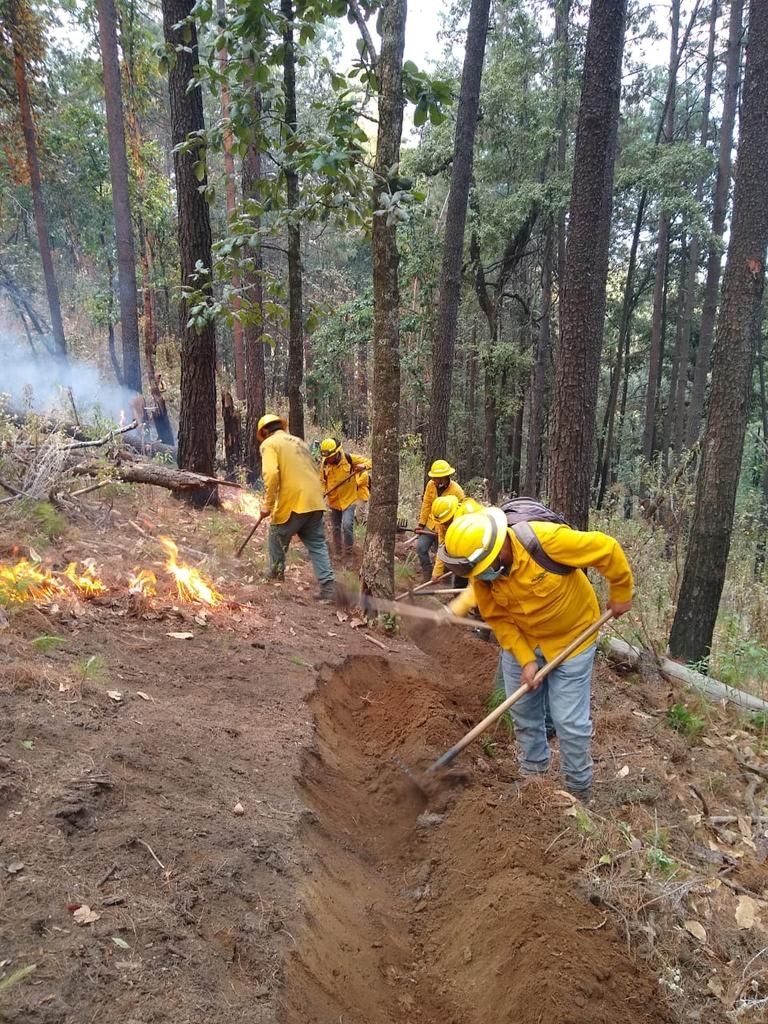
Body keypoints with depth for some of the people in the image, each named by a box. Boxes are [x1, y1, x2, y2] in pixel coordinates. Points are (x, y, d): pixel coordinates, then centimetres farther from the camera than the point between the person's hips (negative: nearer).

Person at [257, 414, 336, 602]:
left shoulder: (269, 444, 0)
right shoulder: (298, 441, 22)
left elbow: (271, 474, -16)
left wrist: (267, 504, -11)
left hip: (292, 503, -6)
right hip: (314, 501, 6)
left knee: (277, 539, 18)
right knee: (317, 544, 8)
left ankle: (276, 574, 32)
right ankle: (328, 587, -1)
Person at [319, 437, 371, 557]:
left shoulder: (350, 459, -13)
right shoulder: (324, 464, -4)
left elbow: (368, 461, -4)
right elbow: (322, 481, 10)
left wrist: (363, 466, -27)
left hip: (349, 499, -4)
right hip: (333, 501, 4)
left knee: (347, 525, -20)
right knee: (335, 529, 12)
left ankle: (348, 553, -5)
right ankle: (338, 553, 29)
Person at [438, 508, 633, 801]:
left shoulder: (548, 539, -35)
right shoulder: (482, 575, -18)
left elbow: (607, 550, -23)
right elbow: (498, 618, -8)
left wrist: (621, 594, -10)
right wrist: (525, 659, -15)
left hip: (570, 639, -4)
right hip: (521, 641, 5)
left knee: (570, 721, 0)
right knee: (523, 710, 15)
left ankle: (578, 790, 22)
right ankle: (533, 773, 38)